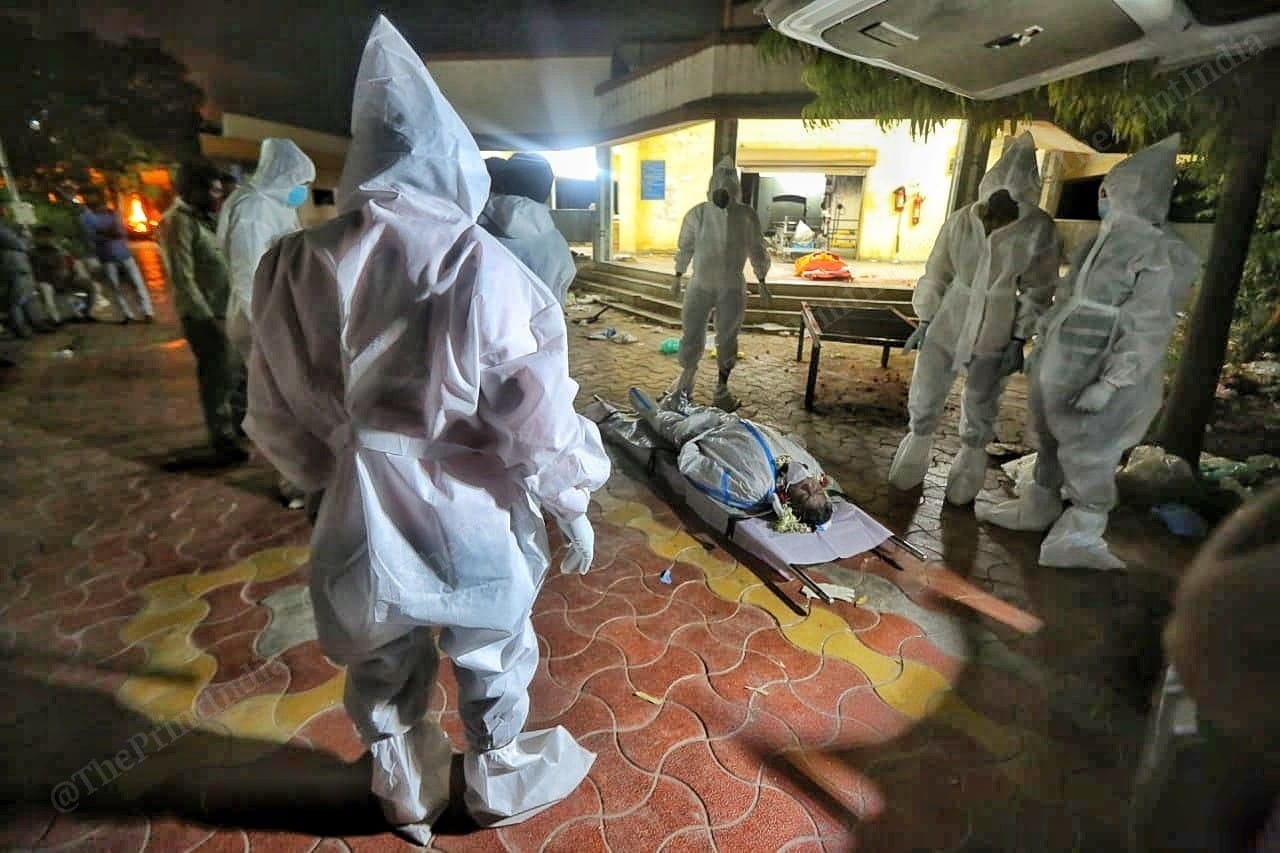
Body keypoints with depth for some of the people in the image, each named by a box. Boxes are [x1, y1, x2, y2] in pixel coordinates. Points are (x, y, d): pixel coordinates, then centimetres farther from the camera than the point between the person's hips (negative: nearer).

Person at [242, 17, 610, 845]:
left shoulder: (294, 264, -9)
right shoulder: (482, 267, -20)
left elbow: (278, 417, 1)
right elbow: (537, 419, -16)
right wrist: (573, 507, 0)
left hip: (360, 523, 3)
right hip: (471, 523, -2)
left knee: (383, 677, 27)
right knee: (493, 671, 24)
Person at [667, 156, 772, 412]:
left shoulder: (747, 216, -4)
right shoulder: (696, 213, -4)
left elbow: (757, 250, 5)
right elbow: (685, 247, 6)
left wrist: (762, 283, 6)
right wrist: (678, 278, 8)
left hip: (732, 288, 0)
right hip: (700, 285, 0)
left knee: (727, 338, 7)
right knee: (692, 334, 7)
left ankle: (722, 387, 22)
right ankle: (685, 380, 27)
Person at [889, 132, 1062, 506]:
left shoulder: (1039, 230, -10)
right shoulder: (960, 221, -7)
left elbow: (1037, 291, -3)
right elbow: (936, 274, 2)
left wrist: (1020, 340, -6)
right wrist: (924, 321, 1)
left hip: (994, 336, -1)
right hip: (946, 324, 1)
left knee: (979, 412, 13)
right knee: (923, 398, 11)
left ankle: (967, 473, 35)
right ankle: (913, 461, 35)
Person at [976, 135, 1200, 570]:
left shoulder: (1155, 252, -16)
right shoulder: (1106, 239, 10)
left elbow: (1148, 332, -21)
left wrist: (1110, 384, -26)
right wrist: (1043, 344, 21)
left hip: (1093, 379, -9)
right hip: (1060, 367, 9)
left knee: (1086, 457, 2)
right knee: (1051, 441, 19)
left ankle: (1081, 538, 18)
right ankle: (1037, 508, 36)